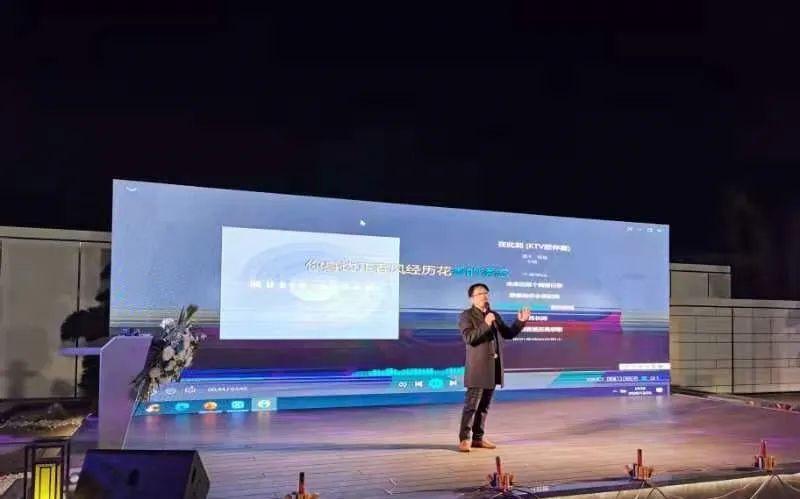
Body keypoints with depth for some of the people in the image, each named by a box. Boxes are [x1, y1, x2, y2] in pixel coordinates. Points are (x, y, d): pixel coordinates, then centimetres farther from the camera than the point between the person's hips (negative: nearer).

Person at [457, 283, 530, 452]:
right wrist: (485, 325, -26)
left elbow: (508, 334, 17)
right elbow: (469, 338, -18)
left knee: (484, 405, 11)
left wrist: (520, 322, 4)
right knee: (471, 404, -6)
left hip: (493, 367, 7)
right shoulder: (466, 315, -5)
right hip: (478, 367, -7)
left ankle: (478, 438, 18)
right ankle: (464, 439, 1)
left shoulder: (495, 315, 15)